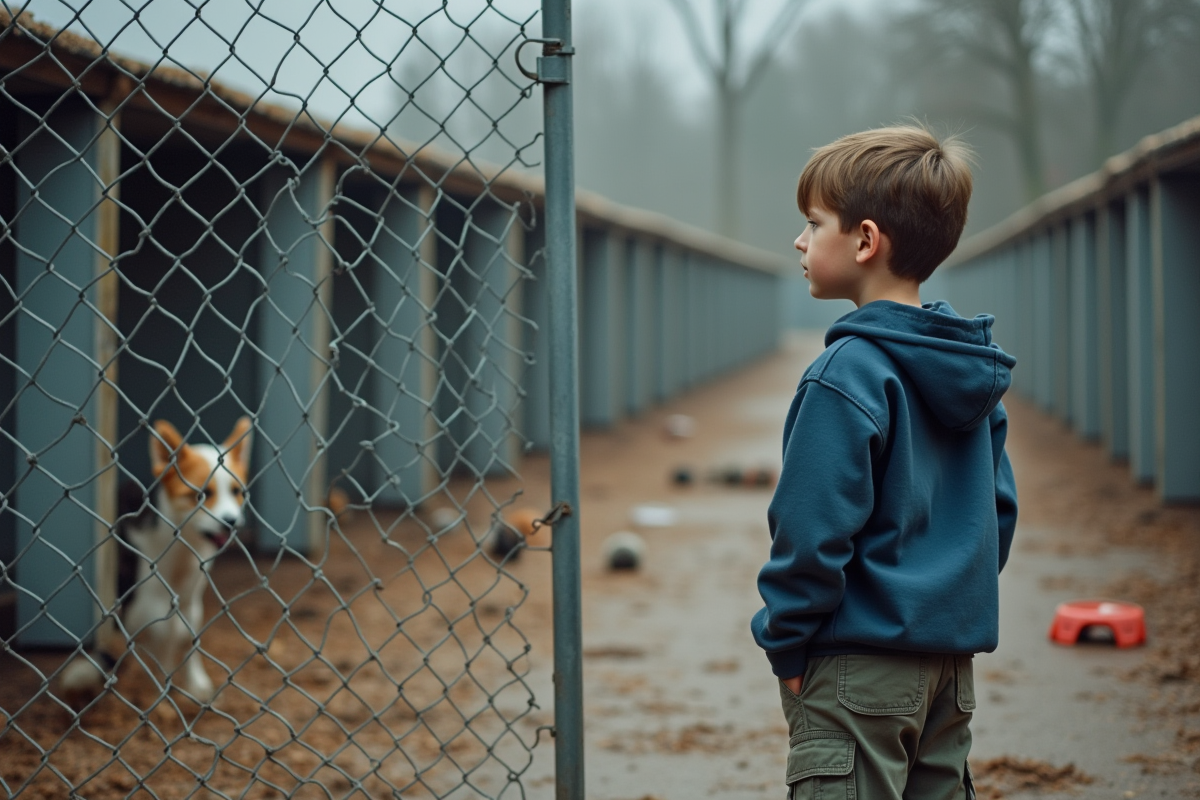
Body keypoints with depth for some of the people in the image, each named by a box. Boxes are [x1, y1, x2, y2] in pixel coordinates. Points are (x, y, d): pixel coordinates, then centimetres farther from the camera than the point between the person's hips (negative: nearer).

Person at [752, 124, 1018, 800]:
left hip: (860, 667, -8)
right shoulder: (974, 369, 9)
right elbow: (1000, 507, 16)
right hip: (953, 659, 9)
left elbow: (815, 529, -18)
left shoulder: (848, 376, -17)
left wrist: (786, 642, -8)